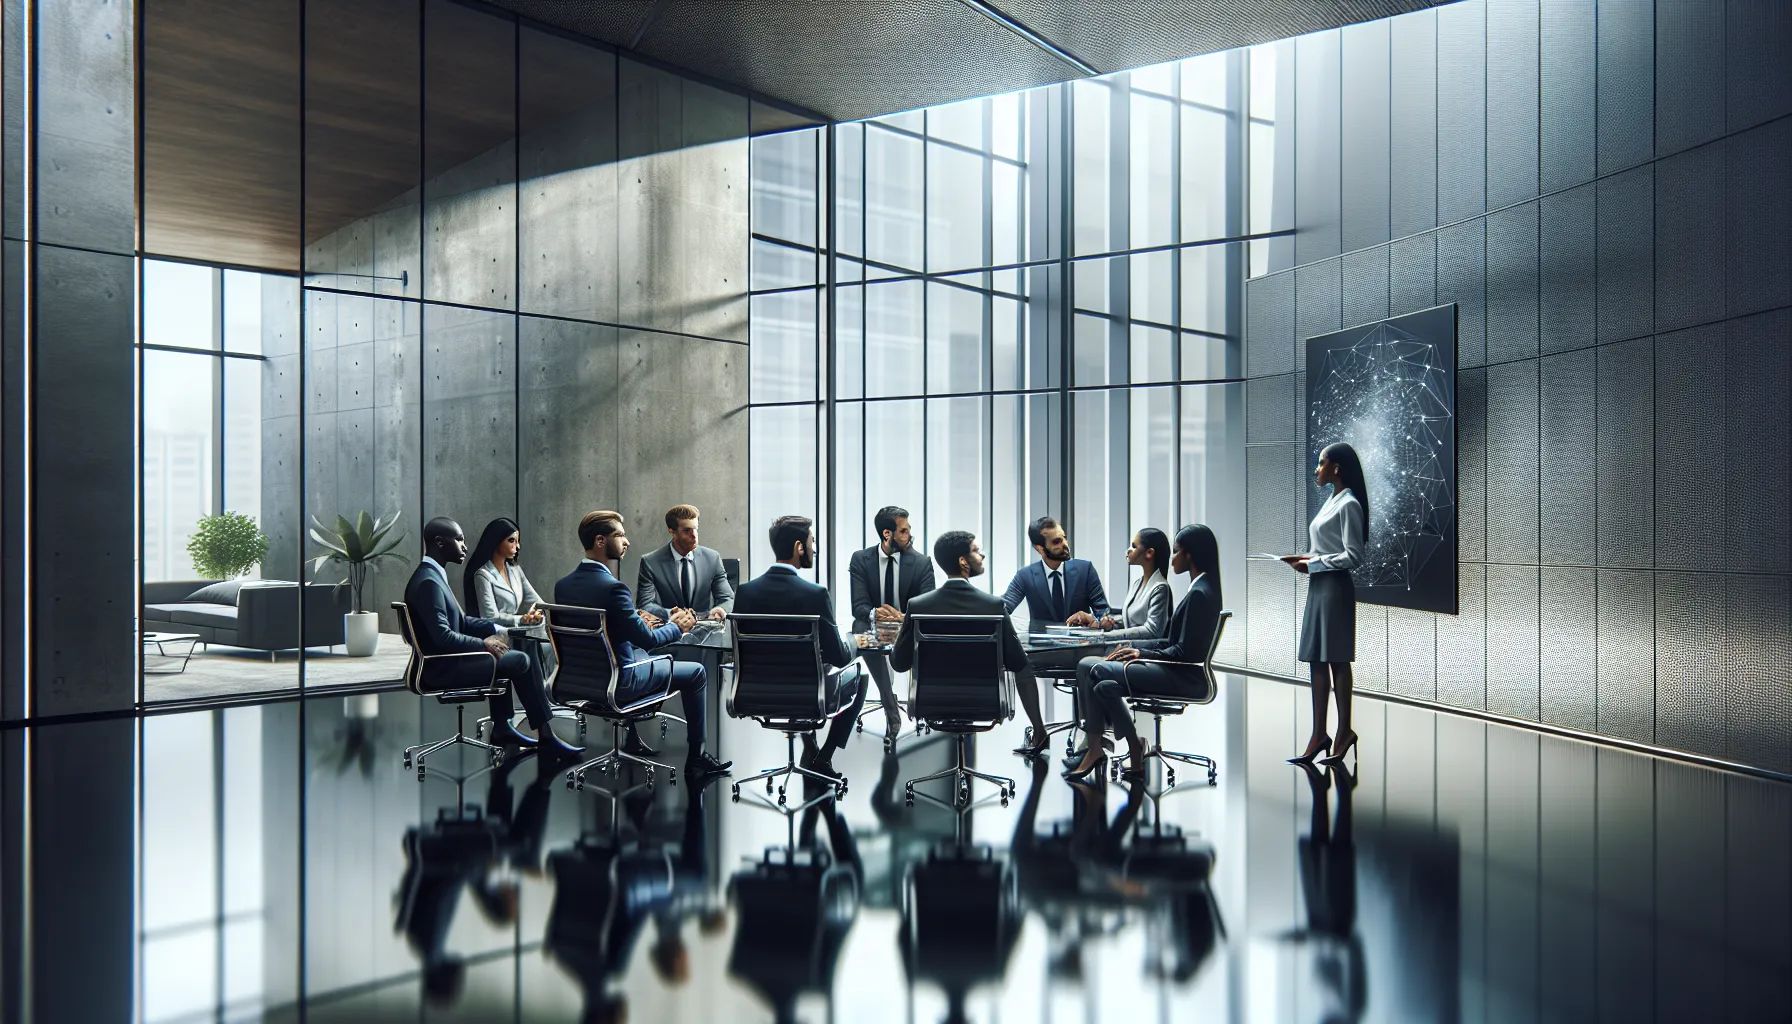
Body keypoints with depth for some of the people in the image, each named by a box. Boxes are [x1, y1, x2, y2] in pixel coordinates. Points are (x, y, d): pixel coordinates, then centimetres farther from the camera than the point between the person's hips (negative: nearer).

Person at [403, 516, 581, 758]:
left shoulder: (433, 575, 11)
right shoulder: (428, 581, -21)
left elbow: (460, 621, 15)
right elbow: (443, 637, -27)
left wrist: (495, 629, 4)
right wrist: (484, 643, -15)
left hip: (445, 661, 11)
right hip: (442, 669, -11)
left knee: (501, 653, 25)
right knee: (522, 661, -8)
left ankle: (501, 728, 26)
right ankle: (545, 737, 1)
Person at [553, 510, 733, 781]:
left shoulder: (563, 584, -2)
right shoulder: (611, 587, -27)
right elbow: (647, 640, -22)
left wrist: (637, 621, 16)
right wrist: (677, 627, -3)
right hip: (618, 682, -8)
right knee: (695, 672, 9)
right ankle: (695, 760, 17)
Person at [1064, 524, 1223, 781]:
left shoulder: (1200, 593, -18)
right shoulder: (1201, 588, 12)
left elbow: (1185, 652, -20)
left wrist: (1144, 653, -9)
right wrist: (1136, 647, 8)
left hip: (1184, 677, -9)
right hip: (1180, 671, 9)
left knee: (1096, 670, -10)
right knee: (1104, 685, -2)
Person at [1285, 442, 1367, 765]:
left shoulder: (1348, 505, -12)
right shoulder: (1331, 501, 15)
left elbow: (1353, 556, -16)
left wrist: (1313, 564, -13)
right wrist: (1305, 559, 6)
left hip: (1335, 587, -9)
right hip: (1318, 587, 9)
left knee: (1336, 660, -2)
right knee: (1317, 661, 7)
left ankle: (1344, 731, 8)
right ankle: (1319, 734, 10)